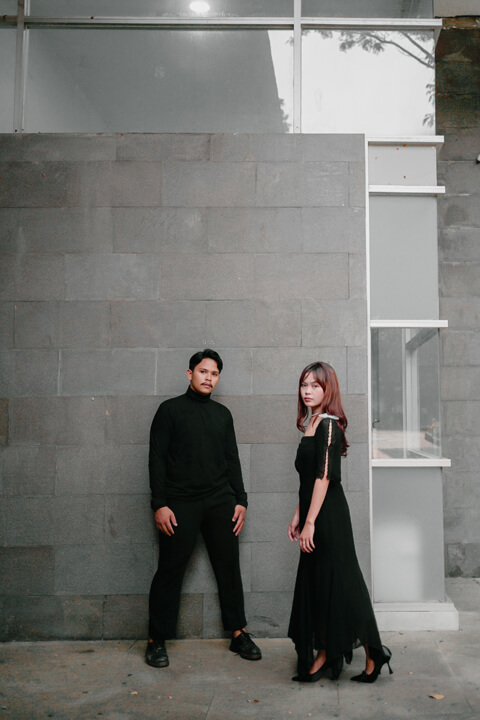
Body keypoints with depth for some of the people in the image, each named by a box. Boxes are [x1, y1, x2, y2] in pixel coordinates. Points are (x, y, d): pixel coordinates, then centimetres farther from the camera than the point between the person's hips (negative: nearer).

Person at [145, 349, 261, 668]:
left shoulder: (222, 413, 14)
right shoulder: (170, 409, 2)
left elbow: (232, 459, 15)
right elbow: (157, 458, -2)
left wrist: (240, 500, 7)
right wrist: (160, 504, -10)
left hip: (220, 501, 4)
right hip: (181, 503, -4)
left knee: (229, 566, 6)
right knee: (170, 570, 0)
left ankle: (238, 634, 18)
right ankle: (156, 640, 13)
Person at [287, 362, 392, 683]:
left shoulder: (328, 425, -14)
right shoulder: (311, 425, 13)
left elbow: (324, 476, -19)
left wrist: (310, 521, -21)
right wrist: (297, 516, 16)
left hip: (328, 516, -9)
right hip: (314, 515, 9)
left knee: (336, 583, -1)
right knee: (315, 583, 12)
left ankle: (373, 654, 13)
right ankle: (324, 655, 24)